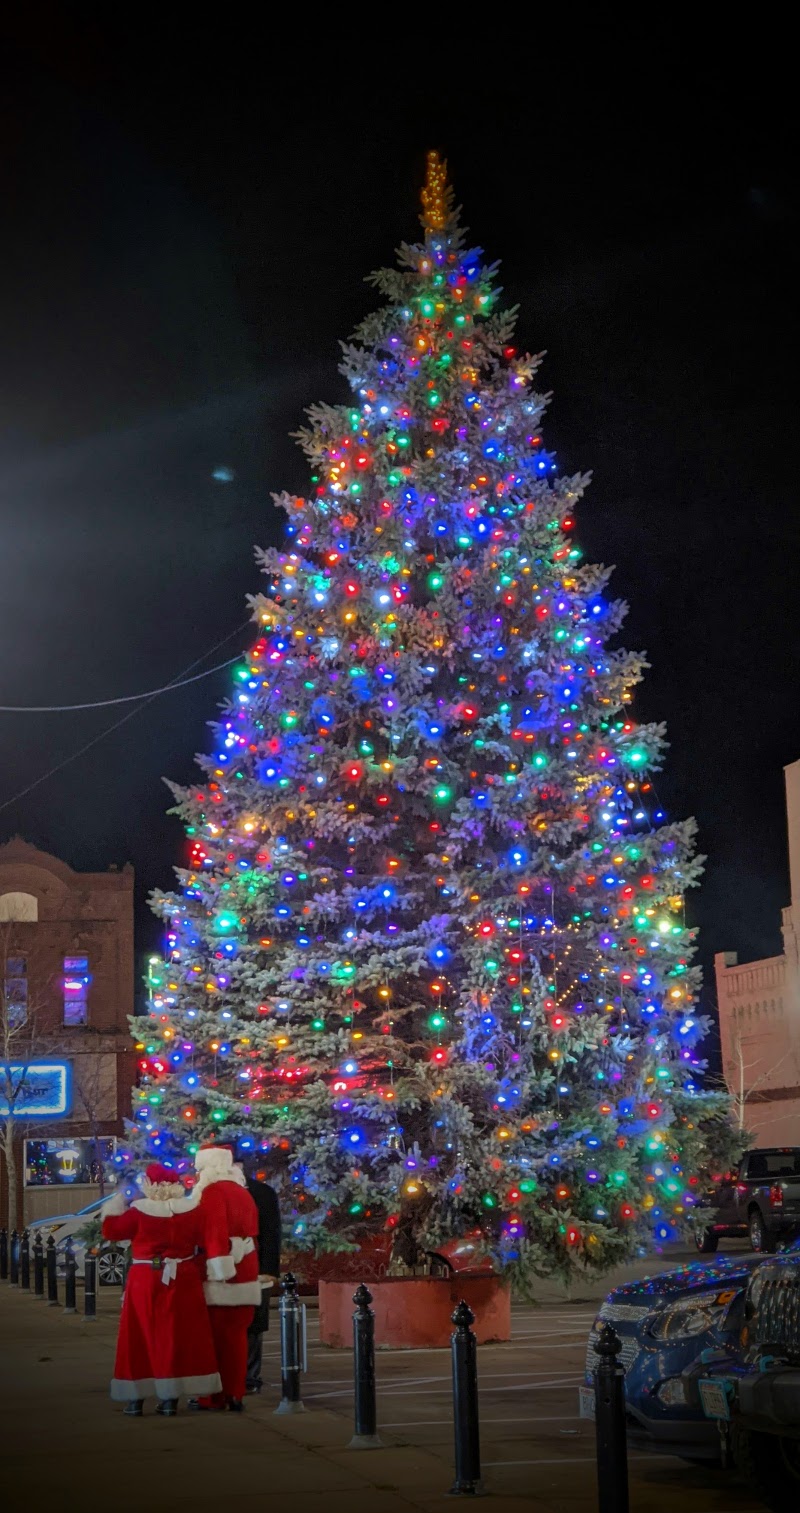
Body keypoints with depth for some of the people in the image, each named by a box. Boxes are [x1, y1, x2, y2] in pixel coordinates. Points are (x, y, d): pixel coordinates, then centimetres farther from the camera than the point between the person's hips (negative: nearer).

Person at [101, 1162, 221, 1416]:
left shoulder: (139, 1211, -10)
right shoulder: (191, 1210, -2)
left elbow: (111, 1231, -1)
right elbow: (204, 1239, 7)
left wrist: (115, 1205, 13)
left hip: (145, 1281, -2)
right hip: (182, 1281, 2)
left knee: (140, 1337, 7)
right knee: (176, 1337, 6)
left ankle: (135, 1398, 8)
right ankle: (169, 1399, 6)